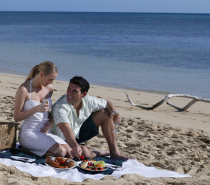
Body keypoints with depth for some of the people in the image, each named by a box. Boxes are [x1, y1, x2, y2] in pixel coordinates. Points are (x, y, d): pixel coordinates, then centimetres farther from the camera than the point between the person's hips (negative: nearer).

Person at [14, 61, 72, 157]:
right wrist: (36, 109, -25)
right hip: (29, 133, -7)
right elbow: (16, 117, -12)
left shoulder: (49, 88, 7)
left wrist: (50, 122, 2)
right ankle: (28, 150, -4)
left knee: (70, 153, -10)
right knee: (61, 152, -24)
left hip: (44, 131, 7)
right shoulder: (24, 89, -13)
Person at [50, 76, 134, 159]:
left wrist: (114, 113, -20)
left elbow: (108, 103, 4)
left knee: (105, 114, -4)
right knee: (84, 153, -37)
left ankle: (114, 152, -1)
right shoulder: (60, 107, -32)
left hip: (78, 133, 7)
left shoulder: (88, 101, -13)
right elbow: (65, 129, -49)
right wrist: (75, 146, -67)